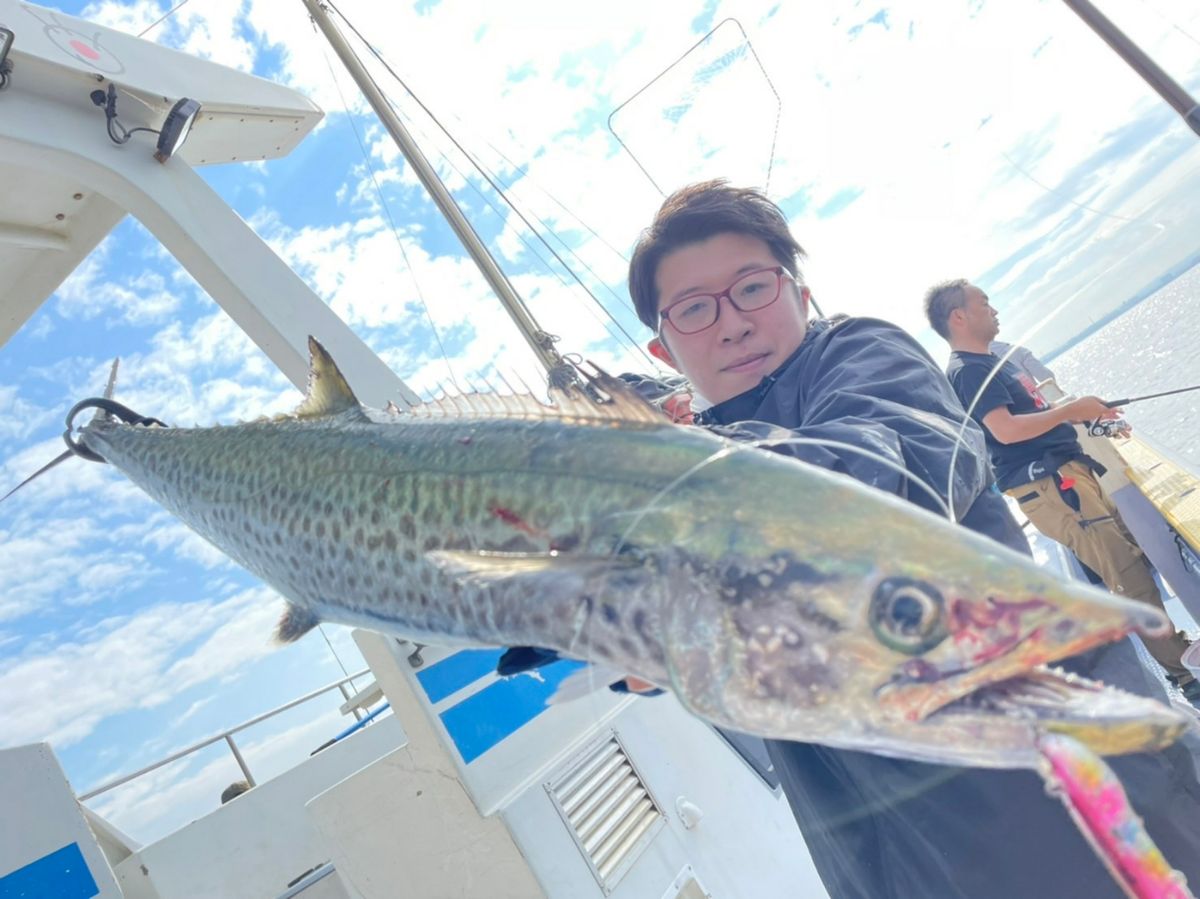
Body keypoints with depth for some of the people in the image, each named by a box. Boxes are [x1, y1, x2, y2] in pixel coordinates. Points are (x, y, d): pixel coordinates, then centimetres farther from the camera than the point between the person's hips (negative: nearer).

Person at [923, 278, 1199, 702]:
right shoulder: (968, 370, -13)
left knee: (1133, 554, 13)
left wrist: (1083, 414, 16)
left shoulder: (988, 362, 19)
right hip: (1047, 485, -10)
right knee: (1130, 575, -8)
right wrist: (1070, 409, -15)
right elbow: (1006, 430, -24)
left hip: (1067, 476, 10)